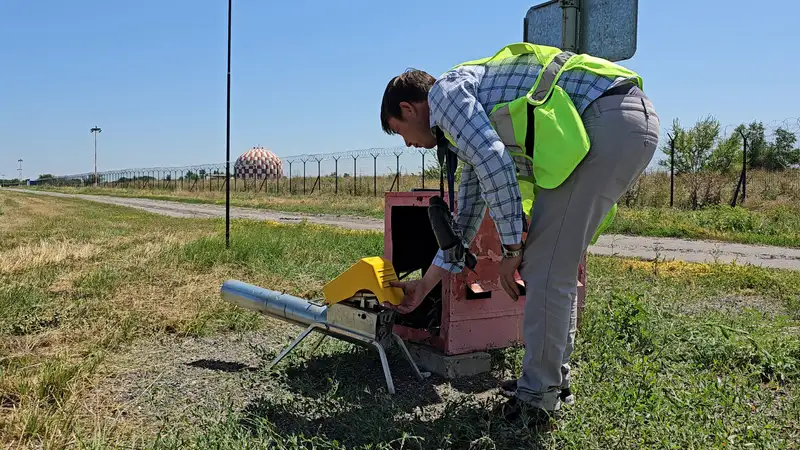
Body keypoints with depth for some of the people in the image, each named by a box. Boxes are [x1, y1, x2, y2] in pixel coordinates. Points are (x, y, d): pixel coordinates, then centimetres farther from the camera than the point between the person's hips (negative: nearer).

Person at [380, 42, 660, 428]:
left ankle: (537, 397, 6)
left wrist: (511, 248, -5)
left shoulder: (445, 90, 1)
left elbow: (495, 166, -15)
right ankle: (553, 379, 25)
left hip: (611, 121, -10)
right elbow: (468, 215, 31)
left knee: (544, 266, -6)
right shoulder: (471, 132, 28)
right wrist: (424, 285, 37)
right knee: (555, 264, 15)